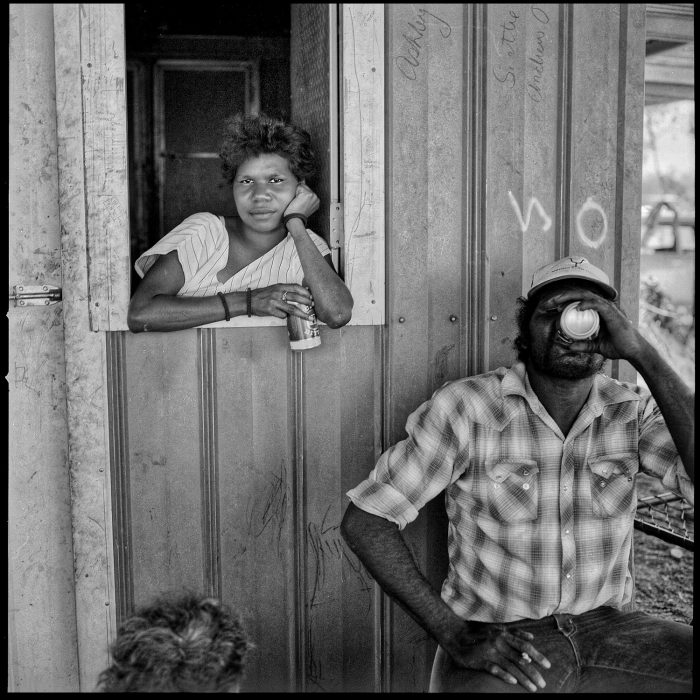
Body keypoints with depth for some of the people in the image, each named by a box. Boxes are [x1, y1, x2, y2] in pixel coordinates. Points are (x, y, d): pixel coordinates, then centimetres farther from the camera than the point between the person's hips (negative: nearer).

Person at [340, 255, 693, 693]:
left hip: (609, 627, 4)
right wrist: (455, 634, -16)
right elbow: (365, 521, -11)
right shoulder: (466, 407, -10)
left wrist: (642, 353, -23)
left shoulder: (633, 412, -1)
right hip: (495, 638, -3)